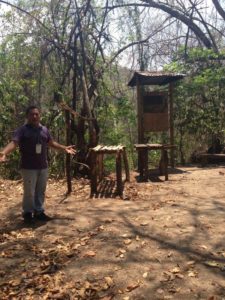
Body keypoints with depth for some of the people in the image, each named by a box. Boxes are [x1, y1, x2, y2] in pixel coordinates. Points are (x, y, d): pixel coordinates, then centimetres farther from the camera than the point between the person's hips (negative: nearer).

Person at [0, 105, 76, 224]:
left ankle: (39, 212, 28)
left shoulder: (44, 130, 9)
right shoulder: (22, 130, -8)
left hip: (43, 166, 5)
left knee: (41, 191, 14)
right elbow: (14, 142, -22)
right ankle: (28, 213, 18)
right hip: (28, 167, -5)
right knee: (29, 192, 1)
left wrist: (64, 148, 20)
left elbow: (52, 143, 22)